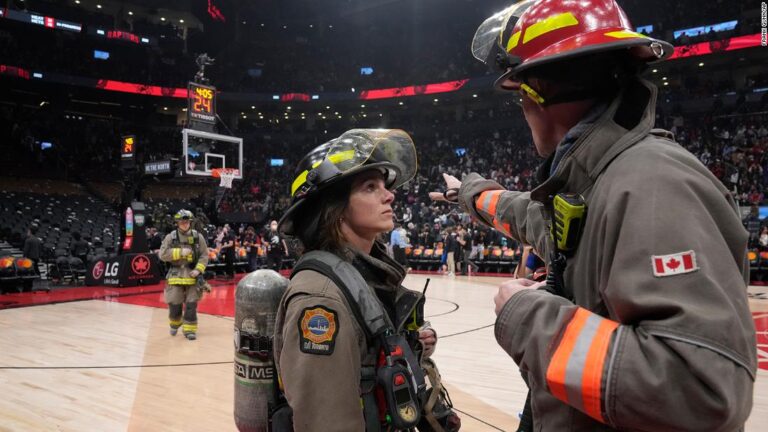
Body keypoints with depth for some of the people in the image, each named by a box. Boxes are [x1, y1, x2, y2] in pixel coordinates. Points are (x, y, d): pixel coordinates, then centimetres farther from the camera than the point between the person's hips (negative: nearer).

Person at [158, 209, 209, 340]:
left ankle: (189, 329, 13)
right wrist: (180, 252, -13)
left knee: (191, 305, 0)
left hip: (192, 275, 0)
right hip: (176, 275, 0)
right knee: (174, 304, 7)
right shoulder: (170, 237, 1)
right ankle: (175, 324, 35)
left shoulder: (198, 237, 2)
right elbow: (162, 254, -6)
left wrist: (198, 269, -11)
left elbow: (204, 255, 2)